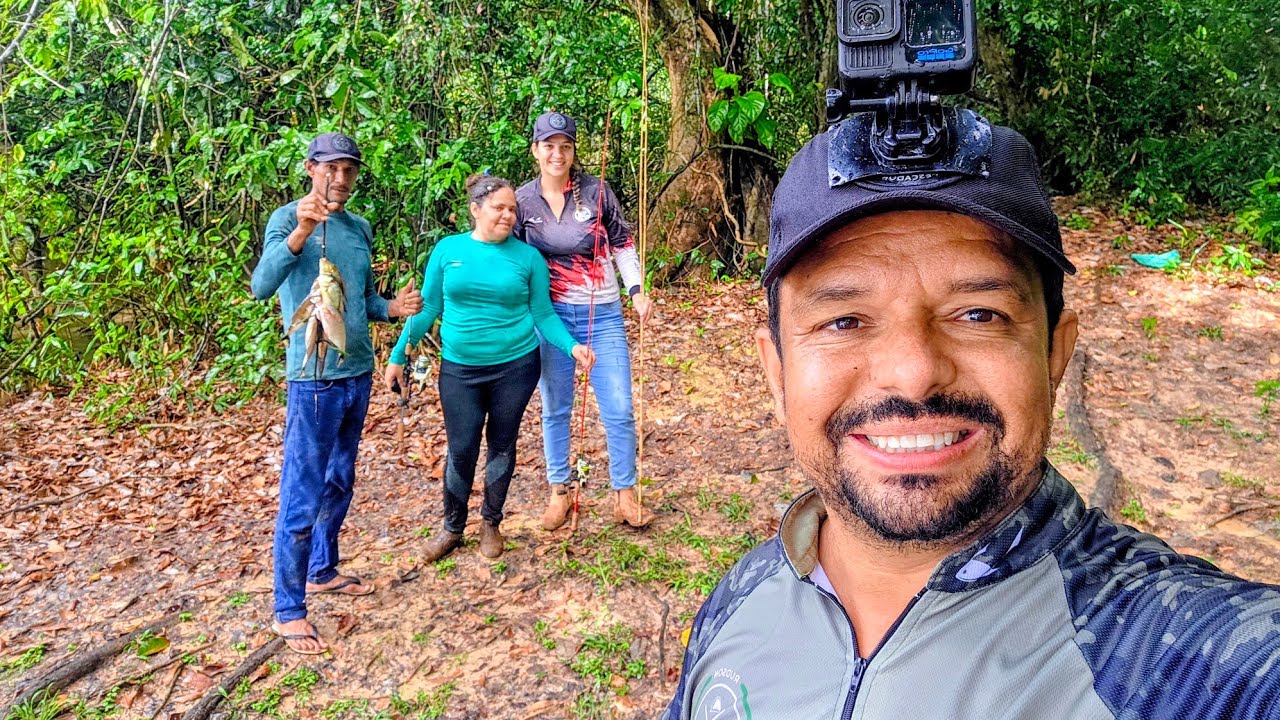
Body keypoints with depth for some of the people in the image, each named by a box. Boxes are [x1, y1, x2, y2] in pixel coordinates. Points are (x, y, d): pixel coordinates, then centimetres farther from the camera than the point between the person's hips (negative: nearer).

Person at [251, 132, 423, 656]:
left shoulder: (360, 228, 10)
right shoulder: (288, 219, -10)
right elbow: (261, 286, -26)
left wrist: (392, 308, -2)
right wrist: (302, 230, -39)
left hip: (358, 373, 7)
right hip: (314, 378, -7)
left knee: (340, 482, 19)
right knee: (303, 495, -1)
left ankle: (322, 571, 38)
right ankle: (288, 611, 11)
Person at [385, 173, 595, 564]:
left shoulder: (528, 257, -3)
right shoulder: (447, 250, -2)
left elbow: (544, 315, 0)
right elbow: (427, 309, 4)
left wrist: (572, 346, -15)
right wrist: (399, 356, 3)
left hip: (515, 366, 0)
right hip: (460, 369, 0)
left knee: (502, 447, 12)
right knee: (461, 451, 4)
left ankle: (491, 524, 31)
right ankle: (452, 529, 25)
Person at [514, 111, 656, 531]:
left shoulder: (596, 191, -4)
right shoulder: (523, 200, 0)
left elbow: (622, 243, 6)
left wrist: (636, 291, -4)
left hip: (603, 315, -1)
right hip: (551, 315, 1)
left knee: (619, 409, 0)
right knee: (555, 408, 11)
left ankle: (625, 495, 17)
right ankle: (559, 492, 27)